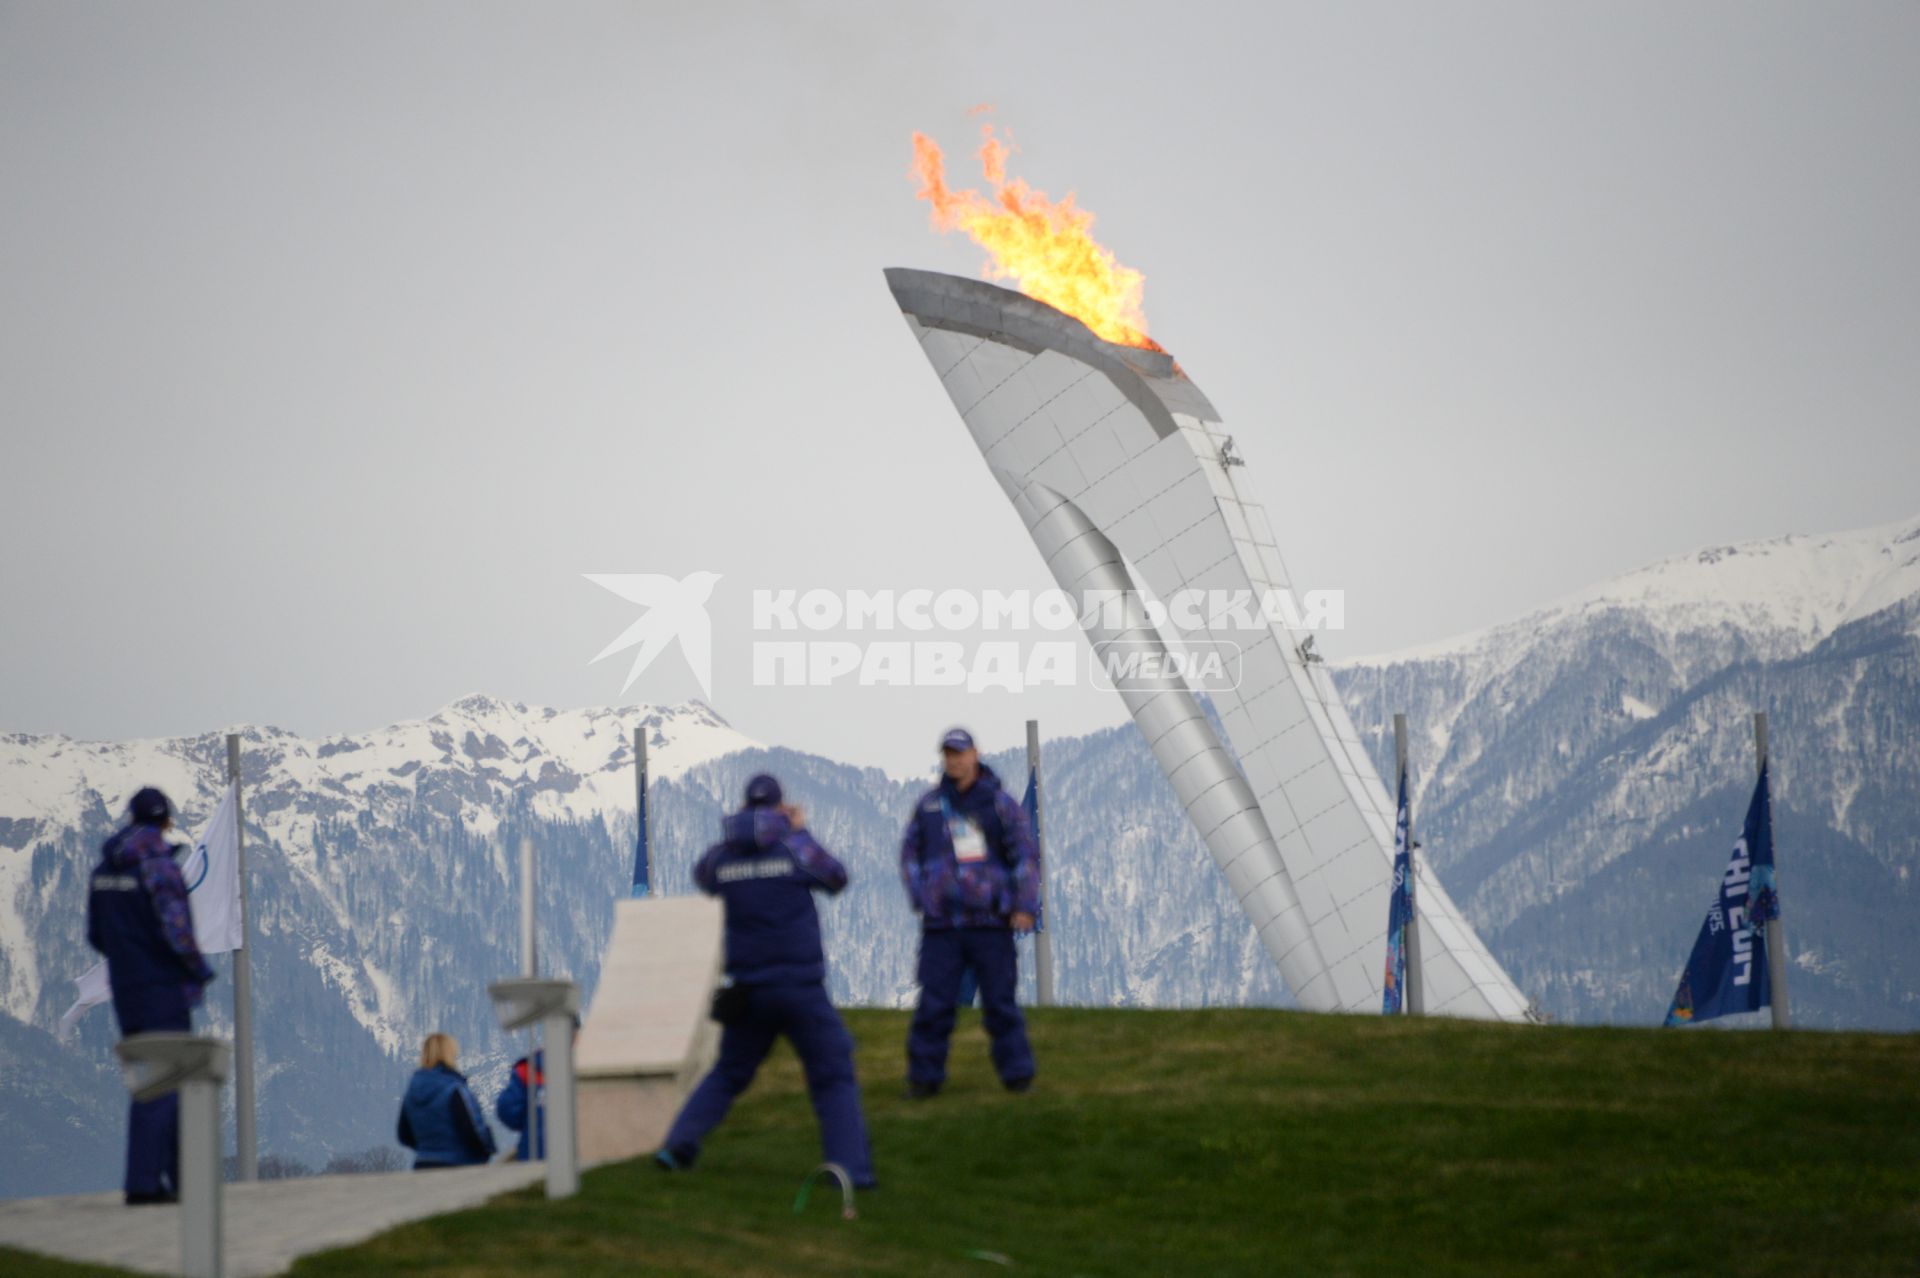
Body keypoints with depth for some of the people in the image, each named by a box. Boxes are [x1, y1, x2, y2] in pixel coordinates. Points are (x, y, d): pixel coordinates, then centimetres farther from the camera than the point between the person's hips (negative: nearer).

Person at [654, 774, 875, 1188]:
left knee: (728, 1073, 21)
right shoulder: (794, 848, -8)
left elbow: (703, 877, 24)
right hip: (801, 989, -3)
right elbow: (836, 878, 9)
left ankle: (679, 1145, 13)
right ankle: (850, 1166, -7)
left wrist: (739, 835, 25)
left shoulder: (722, 855, 1)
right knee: (834, 1079, 5)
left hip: (748, 991, 3)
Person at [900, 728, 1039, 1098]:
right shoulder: (929, 805, 10)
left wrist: (1025, 906, -6)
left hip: (991, 921, -1)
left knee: (1000, 1003, 2)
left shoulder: (1000, 804, 3)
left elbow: (1026, 855, 2)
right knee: (933, 1005, -3)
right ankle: (924, 1077, 4)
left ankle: (1017, 1074, 10)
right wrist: (919, 898, 5)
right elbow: (910, 853, 17)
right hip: (941, 925, 1)